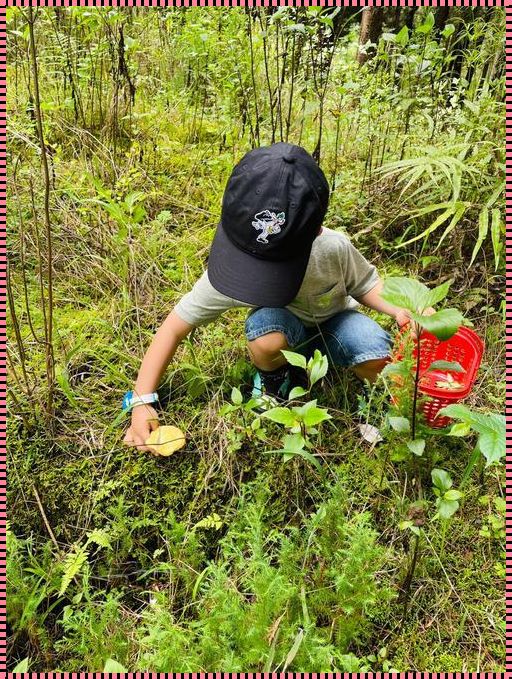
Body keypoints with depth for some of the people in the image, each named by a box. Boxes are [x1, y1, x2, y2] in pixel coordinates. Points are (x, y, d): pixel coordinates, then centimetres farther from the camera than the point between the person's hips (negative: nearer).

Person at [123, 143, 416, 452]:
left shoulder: (334, 248, -32)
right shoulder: (231, 267, -30)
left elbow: (366, 284, -10)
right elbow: (175, 327, -23)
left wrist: (400, 310, -31)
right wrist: (142, 401, -28)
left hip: (333, 319, 0)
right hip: (283, 323, 0)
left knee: (383, 365, -30)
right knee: (267, 340, -37)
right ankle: (275, 378, -2)